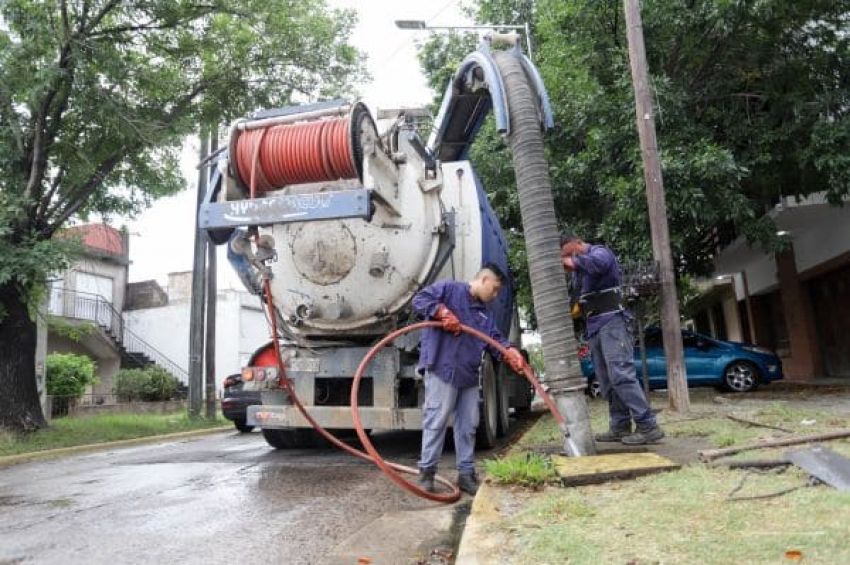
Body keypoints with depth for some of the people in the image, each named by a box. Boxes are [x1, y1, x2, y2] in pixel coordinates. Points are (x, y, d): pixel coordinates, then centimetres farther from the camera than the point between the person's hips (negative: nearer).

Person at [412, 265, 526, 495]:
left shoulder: (484, 313, 22)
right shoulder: (449, 288, 2)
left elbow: (495, 339, 10)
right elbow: (419, 300, -7)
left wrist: (510, 351, -10)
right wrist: (443, 312, -20)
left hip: (468, 374, 8)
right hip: (442, 369, -8)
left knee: (468, 425, 10)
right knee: (437, 421, -6)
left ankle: (466, 474, 20)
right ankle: (426, 472, 4)